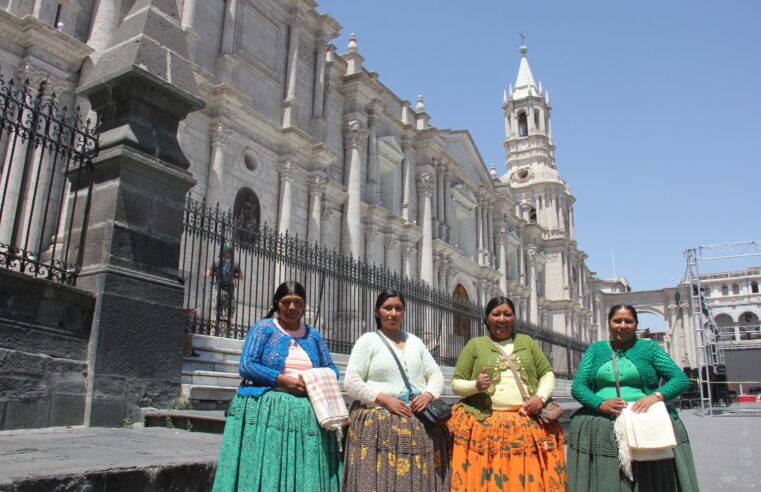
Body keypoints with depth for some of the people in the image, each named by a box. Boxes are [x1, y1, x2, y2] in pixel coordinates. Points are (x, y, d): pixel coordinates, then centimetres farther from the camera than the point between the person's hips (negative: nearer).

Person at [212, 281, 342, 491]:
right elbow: (246, 366, -6)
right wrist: (284, 381, -14)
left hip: (307, 414, 4)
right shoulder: (263, 327, 4)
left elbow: (332, 369, 18)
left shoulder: (313, 334, 16)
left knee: (306, 473, 1)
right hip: (266, 410, -3)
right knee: (263, 470, -6)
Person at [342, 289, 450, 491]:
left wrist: (428, 394, -5)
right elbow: (351, 382, -6)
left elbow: (436, 374, 16)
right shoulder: (368, 340, 2)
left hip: (421, 424, 4)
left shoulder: (415, 341, 17)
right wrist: (385, 399, -14)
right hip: (379, 424, -4)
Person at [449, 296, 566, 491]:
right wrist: (475, 386, -12)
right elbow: (456, 383, 8)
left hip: (529, 426, 2)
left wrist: (541, 396, -3)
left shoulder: (526, 341, 18)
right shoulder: (475, 345, 10)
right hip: (486, 426, -2)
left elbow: (547, 374, 16)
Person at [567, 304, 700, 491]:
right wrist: (600, 404, -13)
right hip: (600, 431, 1)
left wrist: (657, 395, -17)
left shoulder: (649, 348, 10)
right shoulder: (596, 349, 14)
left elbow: (681, 379, 2)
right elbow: (577, 386, 6)